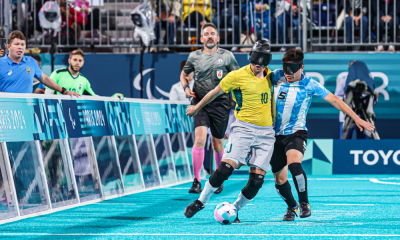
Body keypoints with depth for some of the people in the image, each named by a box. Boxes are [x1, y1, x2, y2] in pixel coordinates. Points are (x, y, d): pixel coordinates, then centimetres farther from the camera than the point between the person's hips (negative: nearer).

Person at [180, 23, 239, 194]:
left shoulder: (227, 56, 2)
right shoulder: (194, 57, 5)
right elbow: (184, 74, 21)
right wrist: (186, 88, 2)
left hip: (220, 104, 0)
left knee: (217, 143, 8)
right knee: (200, 138, -18)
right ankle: (196, 181, -16)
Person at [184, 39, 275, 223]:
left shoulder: (270, 76, 9)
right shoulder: (238, 76, -5)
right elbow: (216, 92, 10)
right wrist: (197, 107, 21)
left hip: (266, 132, 4)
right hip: (244, 128, -4)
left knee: (257, 179, -6)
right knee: (226, 168, -18)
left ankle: (234, 210, 14)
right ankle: (201, 202, 1)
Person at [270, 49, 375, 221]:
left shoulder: (309, 85, -6)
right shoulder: (276, 77, -2)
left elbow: (334, 100, -4)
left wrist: (356, 118, -8)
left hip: (296, 132, -3)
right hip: (275, 134, 3)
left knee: (293, 164, -32)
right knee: (280, 180, 5)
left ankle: (304, 203, -13)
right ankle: (291, 207, 35)